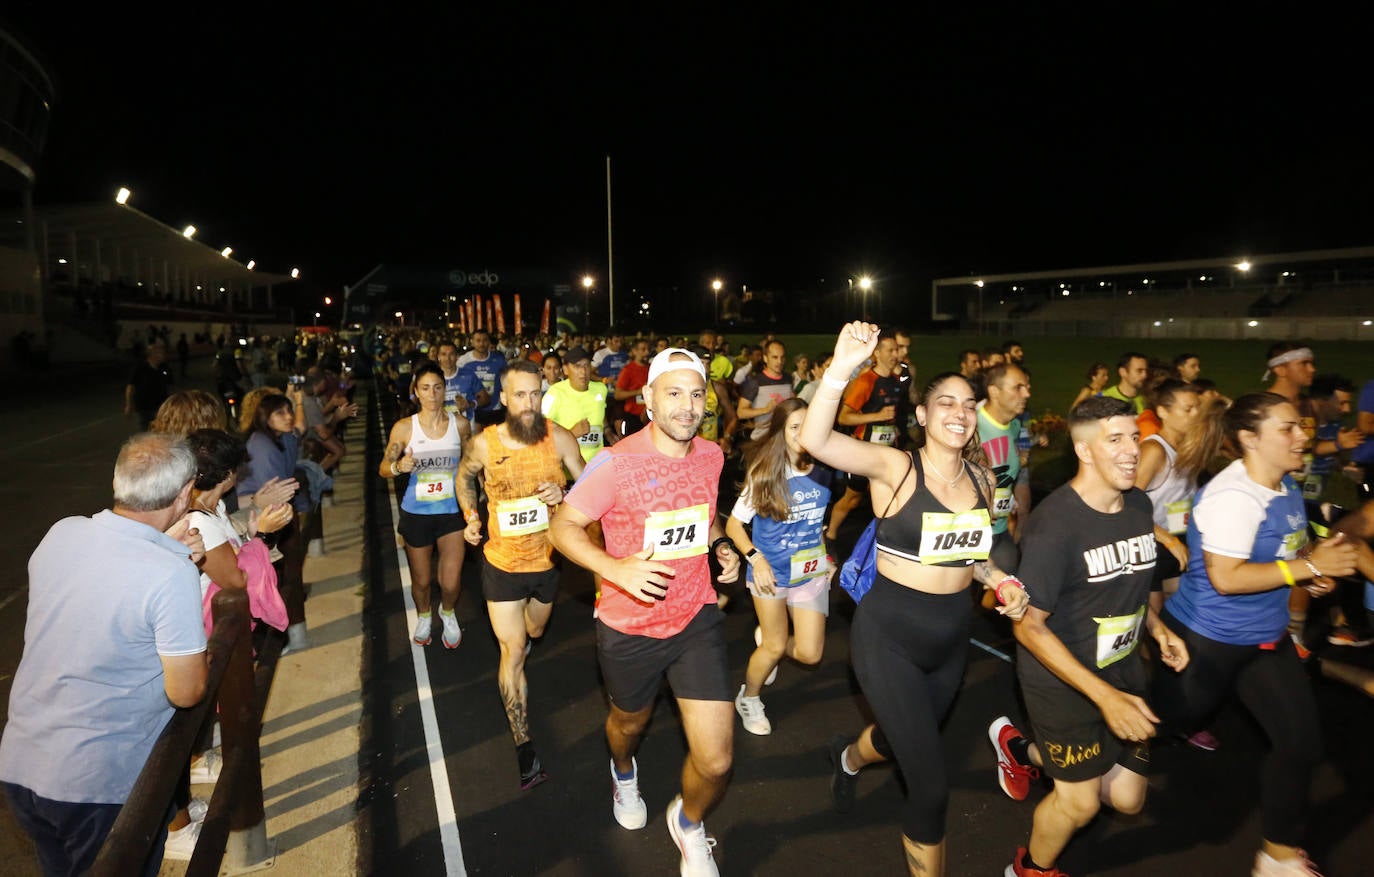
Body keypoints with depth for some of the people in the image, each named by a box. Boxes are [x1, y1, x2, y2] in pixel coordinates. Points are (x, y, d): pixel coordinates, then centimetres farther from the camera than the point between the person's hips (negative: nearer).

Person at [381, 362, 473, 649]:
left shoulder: (460, 425, -6)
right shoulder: (404, 427, -9)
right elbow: (383, 469, -4)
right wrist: (399, 466, -25)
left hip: (451, 510, 0)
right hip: (416, 513, 0)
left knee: (450, 583, -3)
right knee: (421, 580, 16)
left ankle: (448, 613, 32)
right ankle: (424, 616, 48)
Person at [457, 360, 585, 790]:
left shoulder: (559, 438, -16)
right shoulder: (484, 443, -15)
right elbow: (465, 476, 8)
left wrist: (563, 494, -28)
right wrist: (470, 516, -6)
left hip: (548, 559, 2)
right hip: (503, 563, -2)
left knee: (535, 631, 28)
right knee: (513, 653, -1)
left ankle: (519, 628, 66)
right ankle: (523, 746, 10)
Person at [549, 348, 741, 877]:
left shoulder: (711, 456, -4)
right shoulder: (616, 464, -21)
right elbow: (562, 527, -13)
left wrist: (721, 546, -3)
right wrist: (617, 568, -28)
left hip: (696, 619, 3)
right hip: (629, 628, -2)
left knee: (715, 761, -2)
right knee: (630, 722, 27)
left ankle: (688, 823, 35)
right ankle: (623, 772, 66)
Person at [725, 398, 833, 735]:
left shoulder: (824, 470, -6)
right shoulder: (765, 475, -13)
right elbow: (733, 524, -10)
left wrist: (828, 552, 5)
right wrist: (755, 557, -23)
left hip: (812, 569, 3)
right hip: (771, 570, -3)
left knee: (809, 654, 1)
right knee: (776, 647, 7)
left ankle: (767, 638, 34)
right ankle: (748, 698, 35)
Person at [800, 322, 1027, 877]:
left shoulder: (981, 478, 0)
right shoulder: (895, 467, -18)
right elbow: (814, 440, -35)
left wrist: (1002, 582, -3)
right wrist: (842, 367, -46)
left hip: (952, 637, 7)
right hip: (889, 636, -6)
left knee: (905, 740, 30)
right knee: (931, 783, -6)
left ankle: (849, 757, 66)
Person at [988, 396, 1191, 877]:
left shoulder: (1139, 505, -3)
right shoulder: (1054, 525, -27)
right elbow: (1028, 626, -23)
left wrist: (1157, 629, 0)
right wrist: (1104, 696, -26)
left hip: (1124, 670, 7)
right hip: (1062, 679, -7)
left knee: (1127, 798, 12)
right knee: (1080, 801, 6)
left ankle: (1023, 749, 37)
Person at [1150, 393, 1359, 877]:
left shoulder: (1287, 487, 2)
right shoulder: (1233, 496, -28)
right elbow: (1225, 578, -32)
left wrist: (1311, 566, -1)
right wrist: (1309, 567, -27)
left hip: (1266, 637, 9)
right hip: (1207, 639, -9)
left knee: (1300, 737, 11)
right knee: (1167, 721, 11)